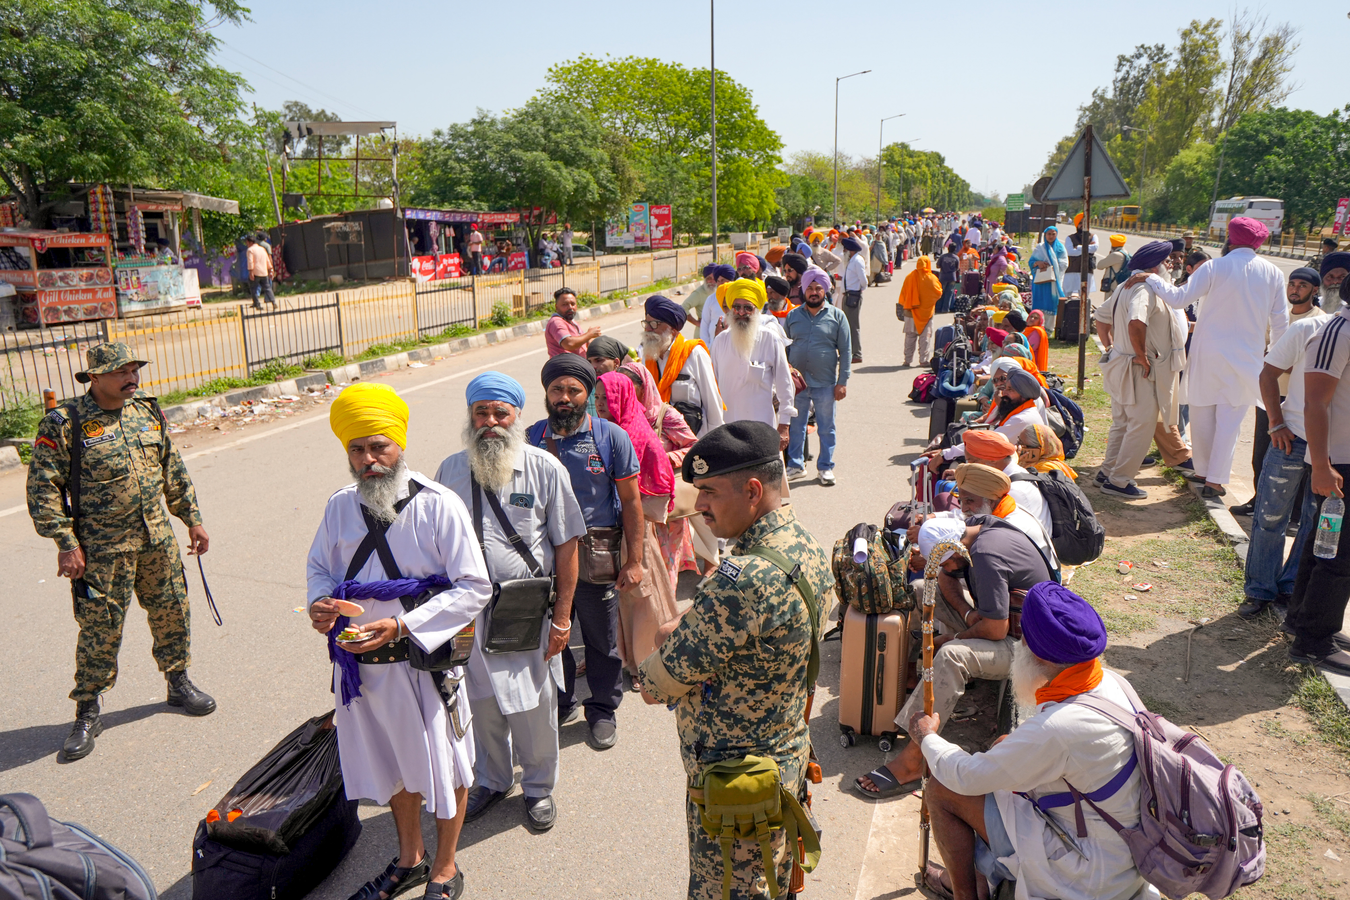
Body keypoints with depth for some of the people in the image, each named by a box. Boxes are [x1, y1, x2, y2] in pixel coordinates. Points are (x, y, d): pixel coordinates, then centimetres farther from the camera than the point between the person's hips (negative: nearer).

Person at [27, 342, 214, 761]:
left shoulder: (148, 411, 6)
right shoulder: (64, 423, -10)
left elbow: (173, 470, 14)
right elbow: (43, 488, -9)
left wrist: (192, 518, 14)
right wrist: (66, 544, -13)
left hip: (157, 538, 5)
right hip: (101, 549, -5)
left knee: (172, 612, 13)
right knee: (100, 628, 1)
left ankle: (179, 683, 32)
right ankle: (87, 712, 19)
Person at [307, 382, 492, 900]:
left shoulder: (438, 505, -16)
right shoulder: (340, 508, 0)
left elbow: (474, 588, -16)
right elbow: (319, 567, 16)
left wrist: (403, 627, -24)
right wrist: (319, 603, -7)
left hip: (423, 661, -4)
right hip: (359, 663, 5)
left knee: (443, 767, 12)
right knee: (392, 767, 23)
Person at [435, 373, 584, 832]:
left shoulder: (545, 468, -8)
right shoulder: (451, 470, 1)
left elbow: (566, 546, -6)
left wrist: (562, 616, -8)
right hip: (470, 612, 3)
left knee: (534, 707, 11)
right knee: (481, 702, 17)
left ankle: (538, 787, 35)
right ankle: (492, 780, 42)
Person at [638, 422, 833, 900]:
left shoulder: (744, 578, -34)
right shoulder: (809, 547, -2)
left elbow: (664, 678, -24)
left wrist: (650, 675, -3)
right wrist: (686, 627, -9)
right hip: (789, 754, 9)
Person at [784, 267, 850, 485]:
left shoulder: (837, 316, 2)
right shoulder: (792, 316, 7)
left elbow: (845, 351, 1)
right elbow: (784, 348, 10)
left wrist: (842, 382, -5)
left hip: (826, 384, -2)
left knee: (826, 428, 8)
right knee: (795, 426, 10)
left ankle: (825, 467, 20)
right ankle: (795, 465, 23)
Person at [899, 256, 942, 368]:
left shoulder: (909, 277, -4)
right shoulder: (931, 278, -10)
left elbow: (903, 295, 1)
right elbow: (939, 293, -2)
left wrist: (905, 306, 12)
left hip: (911, 312, 2)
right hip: (926, 312, -2)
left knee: (910, 336, 9)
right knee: (925, 337, 6)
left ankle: (907, 360, 9)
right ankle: (923, 360, 6)